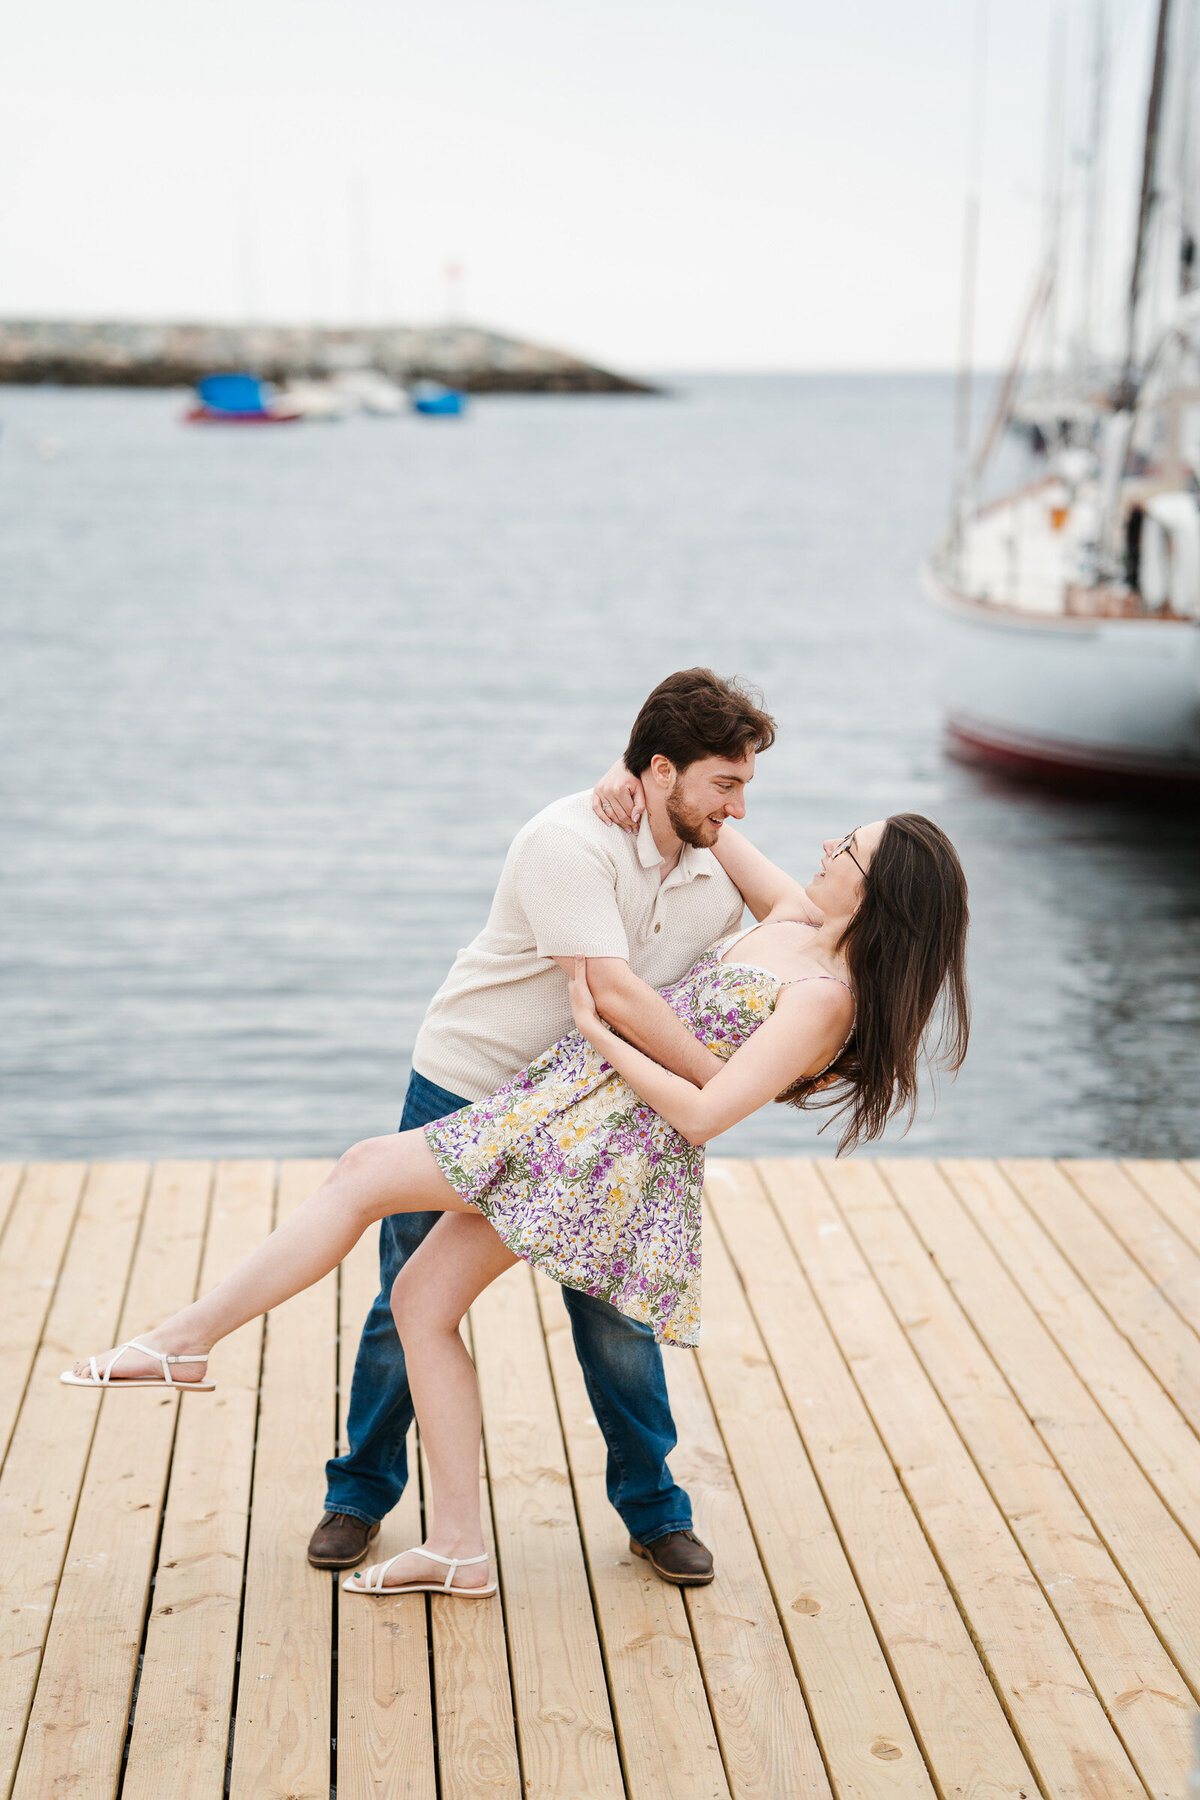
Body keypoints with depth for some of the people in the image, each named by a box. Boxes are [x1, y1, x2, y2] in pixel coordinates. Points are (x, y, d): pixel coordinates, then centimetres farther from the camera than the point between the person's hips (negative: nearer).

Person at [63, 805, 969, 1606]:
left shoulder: (825, 999, -16)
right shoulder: (796, 917, 9)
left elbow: (702, 1114, -22)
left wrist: (600, 1037, -13)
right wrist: (641, 782, 3)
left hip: (613, 1141, -9)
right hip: (572, 1108, 9)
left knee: (366, 1171, -7)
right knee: (420, 1300, 7)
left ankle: (185, 1340, 5)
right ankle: (459, 1548, 12)